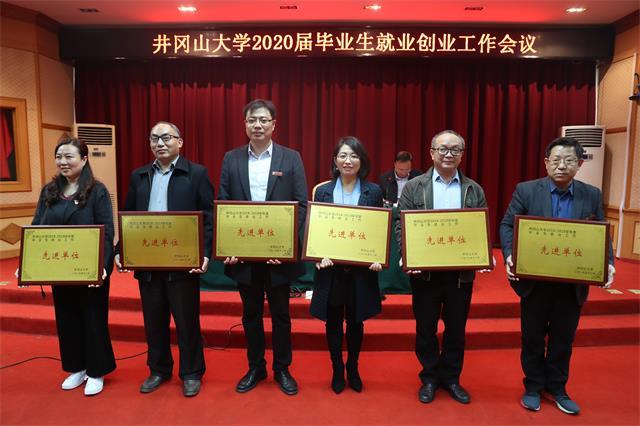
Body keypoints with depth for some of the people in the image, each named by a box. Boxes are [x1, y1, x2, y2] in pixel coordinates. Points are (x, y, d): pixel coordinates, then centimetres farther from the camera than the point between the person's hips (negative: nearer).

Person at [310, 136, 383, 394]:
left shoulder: (373, 191, -1)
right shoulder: (323, 191, 1)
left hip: (361, 269, 0)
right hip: (331, 269, 0)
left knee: (356, 322, 14)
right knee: (333, 322, 12)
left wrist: (378, 259, -13)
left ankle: (352, 369, 36)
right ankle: (337, 371, 31)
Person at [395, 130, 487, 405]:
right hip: (425, 271, -1)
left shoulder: (474, 190, 6)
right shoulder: (414, 187, 0)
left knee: (456, 328, 13)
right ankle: (429, 377, 30)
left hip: (461, 272, 2)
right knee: (425, 328, 10)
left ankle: (451, 378, 33)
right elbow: (401, 223, -4)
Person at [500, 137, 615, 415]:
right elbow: (507, 226, -5)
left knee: (563, 338, 16)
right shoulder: (526, 190, -6)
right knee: (533, 337, 13)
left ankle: (557, 387, 36)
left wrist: (607, 263, -15)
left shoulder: (592, 195, 0)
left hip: (573, 283, 2)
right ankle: (533, 386, 32)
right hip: (535, 280, -2)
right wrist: (509, 255, -22)